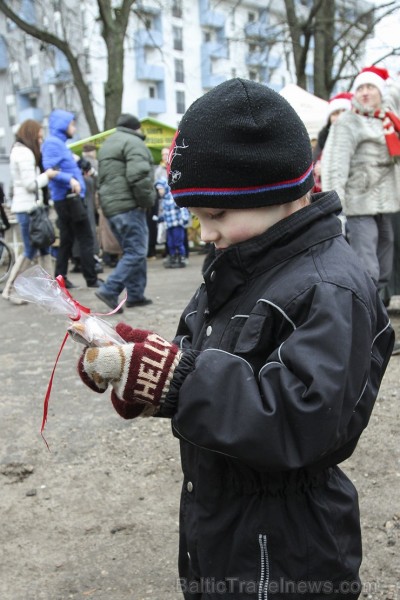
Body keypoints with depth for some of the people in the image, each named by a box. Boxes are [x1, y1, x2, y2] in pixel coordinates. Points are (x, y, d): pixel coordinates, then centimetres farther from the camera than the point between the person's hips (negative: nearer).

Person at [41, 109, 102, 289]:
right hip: (68, 198, -10)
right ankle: (91, 279, -1)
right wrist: (70, 179, -33)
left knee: (67, 240, 12)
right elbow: (49, 169, -22)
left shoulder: (59, 143, 19)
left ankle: (61, 278, 17)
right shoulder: (52, 142, -10)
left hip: (68, 199, 10)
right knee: (86, 239, -6)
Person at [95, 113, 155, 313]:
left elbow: (103, 178, 24)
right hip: (128, 206, -10)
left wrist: (107, 202, 19)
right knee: (136, 253, -8)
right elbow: (138, 176, -20)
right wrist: (148, 200, -9)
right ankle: (109, 290, -15)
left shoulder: (107, 144, 25)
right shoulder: (133, 143, -7)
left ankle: (135, 295, 15)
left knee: (132, 251, 14)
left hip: (110, 206, 10)